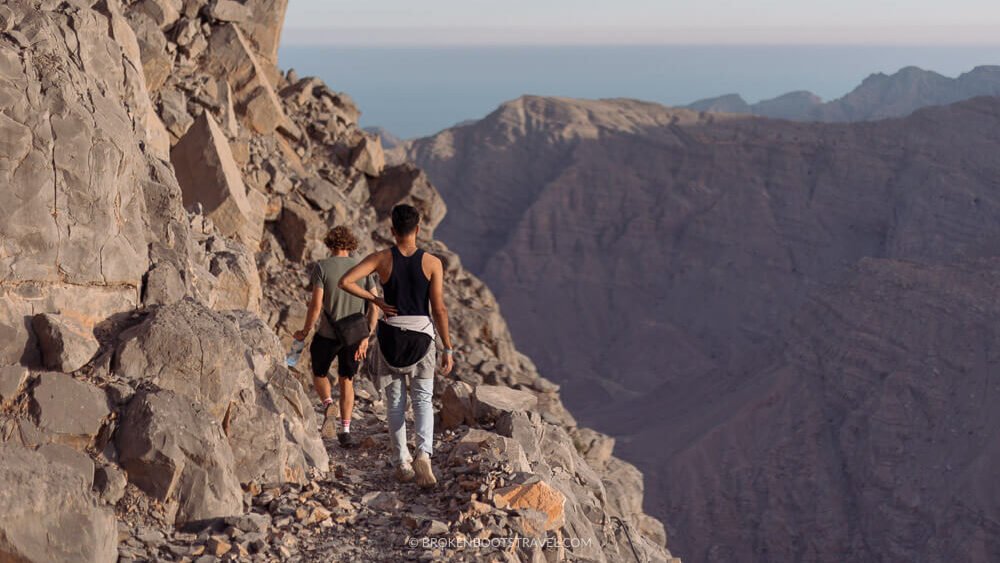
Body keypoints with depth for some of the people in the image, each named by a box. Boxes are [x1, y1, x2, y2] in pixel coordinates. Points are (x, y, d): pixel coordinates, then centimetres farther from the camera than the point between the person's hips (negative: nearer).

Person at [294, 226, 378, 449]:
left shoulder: (321, 267, -10)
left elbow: (316, 305, -15)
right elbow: (375, 307, -4)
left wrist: (304, 332, -1)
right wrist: (366, 338, 2)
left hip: (327, 335, -3)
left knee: (319, 374, 22)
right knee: (346, 380, 19)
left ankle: (328, 406, -7)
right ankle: (346, 431, 10)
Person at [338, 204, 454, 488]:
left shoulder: (381, 258, -4)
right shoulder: (432, 262, -5)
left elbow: (345, 281, -14)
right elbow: (439, 309, -6)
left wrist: (375, 299, -2)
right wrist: (447, 349, -1)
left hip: (390, 334, 1)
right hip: (422, 335, 0)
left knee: (395, 402, 13)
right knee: (422, 399, 9)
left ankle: (402, 464, 15)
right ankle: (423, 453, -15)